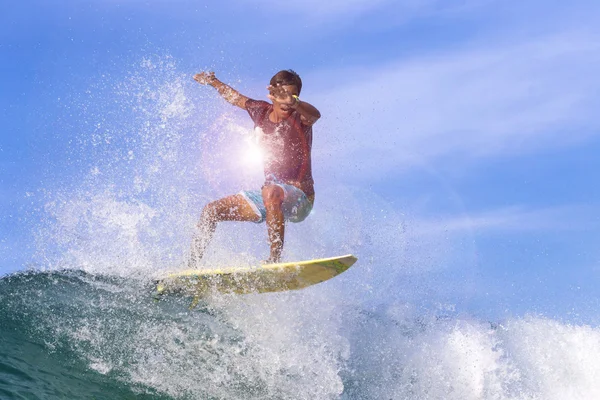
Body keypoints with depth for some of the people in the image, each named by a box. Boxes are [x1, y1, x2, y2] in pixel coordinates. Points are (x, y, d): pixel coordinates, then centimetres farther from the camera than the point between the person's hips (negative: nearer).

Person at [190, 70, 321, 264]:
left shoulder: (300, 118, -12)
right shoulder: (261, 111, 4)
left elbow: (315, 114, -38)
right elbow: (235, 97, 24)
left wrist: (293, 102, -56)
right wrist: (213, 82, 24)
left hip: (299, 199, -7)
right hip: (270, 197, 7)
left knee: (271, 192, -41)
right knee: (211, 210, 3)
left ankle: (275, 260, -40)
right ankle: (191, 265, 13)